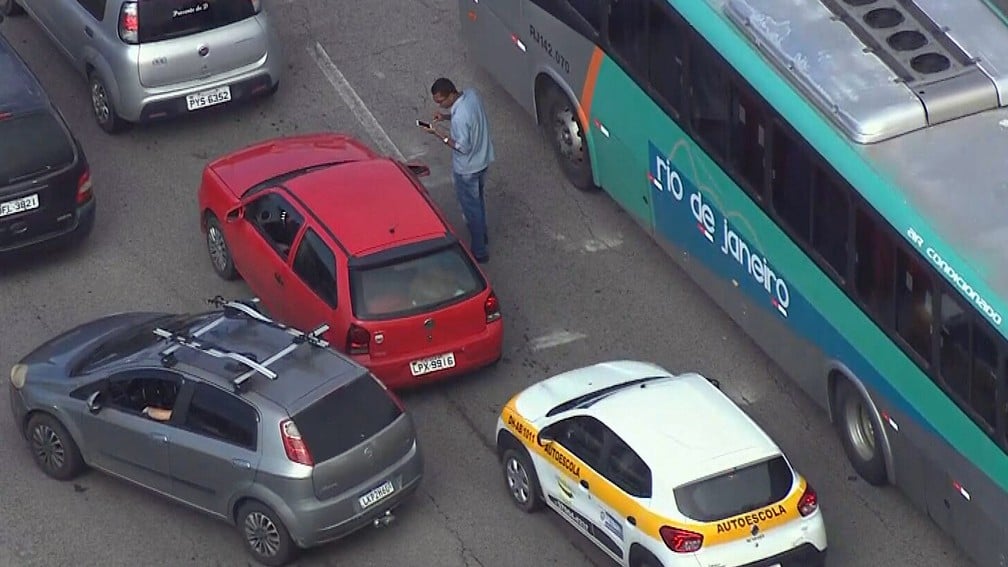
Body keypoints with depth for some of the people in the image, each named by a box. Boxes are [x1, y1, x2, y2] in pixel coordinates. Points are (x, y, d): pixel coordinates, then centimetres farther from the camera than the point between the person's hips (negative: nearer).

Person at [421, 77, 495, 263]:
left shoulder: (460, 118, -38)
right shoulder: (471, 93, -12)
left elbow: (463, 147, -27)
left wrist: (440, 134, -24)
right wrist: (446, 116, -4)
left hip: (467, 168, -9)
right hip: (483, 159, 9)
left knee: (471, 207, 11)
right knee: (477, 199, 30)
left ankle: (479, 251, 27)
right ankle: (482, 235, 51)